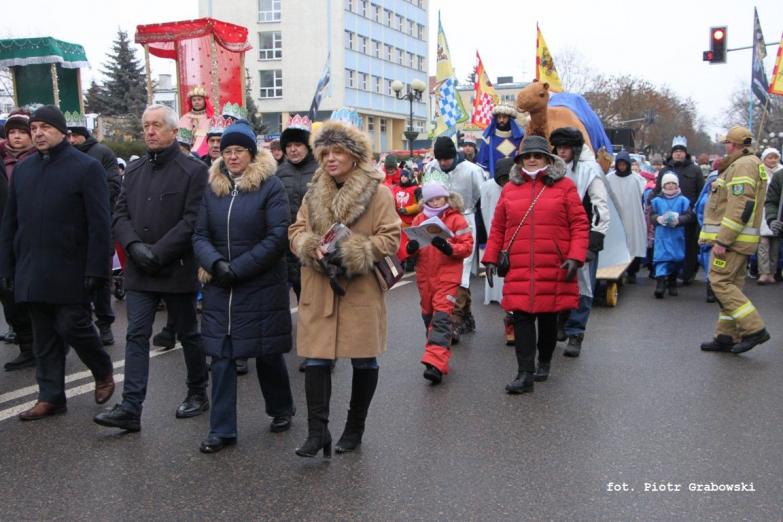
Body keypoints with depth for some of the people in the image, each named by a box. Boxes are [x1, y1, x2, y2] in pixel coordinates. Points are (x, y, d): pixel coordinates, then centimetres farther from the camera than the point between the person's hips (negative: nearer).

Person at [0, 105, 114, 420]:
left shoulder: (86, 167, -5)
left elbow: (99, 225, -10)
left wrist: (95, 270, -15)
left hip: (70, 271, -5)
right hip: (32, 272, 5)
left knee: (73, 326, -3)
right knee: (44, 337, 9)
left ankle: (104, 372, 23)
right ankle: (50, 396, 18)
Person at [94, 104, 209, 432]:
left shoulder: (193, 171, -6)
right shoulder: (134, 170, 12)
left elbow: (192, 221, -14)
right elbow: (121, 214, 8)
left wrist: (157, 253, -18)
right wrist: (134, 246, -11)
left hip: (177, 269, -4)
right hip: (139, 271, 5)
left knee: (188, 334, 10)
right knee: (136, 336, 0)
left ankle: (198, 393, 27)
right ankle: (130, 408, 1)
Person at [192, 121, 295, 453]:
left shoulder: (270, 186, -5)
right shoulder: (212, 187, 8)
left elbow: (277, 236, -11)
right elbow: (200, 235, 4)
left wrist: (238, 268, -15)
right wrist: (216, 263, -17)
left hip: (262, 287, -3)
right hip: (220, 289, 3)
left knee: (267, 353, 8)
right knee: (221, 356, 4)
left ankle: (281, 410, 33)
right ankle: (222, 429, 13)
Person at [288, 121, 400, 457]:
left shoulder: (377, 191, -6)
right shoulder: (314, 192, 10)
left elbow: (390, 238, -9)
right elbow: (296, 231, 10)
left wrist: (351, 254, -20)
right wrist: (313, 250, -12)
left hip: (361, 290, -3)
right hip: (319, 290, 3)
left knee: (364, 360, 9)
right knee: (316, 357, -2)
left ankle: (355, 429, 26)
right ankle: (317, 431, 4)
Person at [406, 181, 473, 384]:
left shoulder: (456, 219, -2)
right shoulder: (419, 219, 10)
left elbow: (467, 246, -6)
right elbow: (411, 245, 16)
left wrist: (448, 248, -23)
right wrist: (411, 248, -8)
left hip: (447, 276, -5)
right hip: (424, 276, 5)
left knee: (441, 318, -13)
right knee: (428, 316, 13)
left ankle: (435, 364, -21)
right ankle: (439, 354, 29)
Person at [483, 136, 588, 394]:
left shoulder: (564, 186, 3)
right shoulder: (509, 189, 10)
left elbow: (580, 225, -1)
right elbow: (498, 228, 13)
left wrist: (575, 257, -10)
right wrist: (491, 258, 8)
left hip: (554, 267, -1)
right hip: (519, 269, 1)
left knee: (549, 316, 11)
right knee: (522, 316, -5)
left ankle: (544, 363, 32)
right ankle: (525, 374, -2)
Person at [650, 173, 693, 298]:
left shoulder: (683, 200, 2)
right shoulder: (657, 200, 5)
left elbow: (689, 216, -3)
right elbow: (651, 215, 3)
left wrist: (678, 219, -22)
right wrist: (659, 219, -19)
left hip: (677, 236, 1)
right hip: (662, 235, -1)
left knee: (676, 259, 10)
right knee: (661, 257, -12)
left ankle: (672, 283, 27)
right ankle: (660, 283, -18)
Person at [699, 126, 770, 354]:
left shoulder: (743, 165, -14)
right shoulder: (747, 164, 19)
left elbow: (740, 207, -23)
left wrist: (722, 240, -23)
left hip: (731, 237, -11)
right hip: (739, 239, 11)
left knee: (720, 282, -10)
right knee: (731, 284, 11)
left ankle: (754, 329, -9)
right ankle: (727, 336, 16)